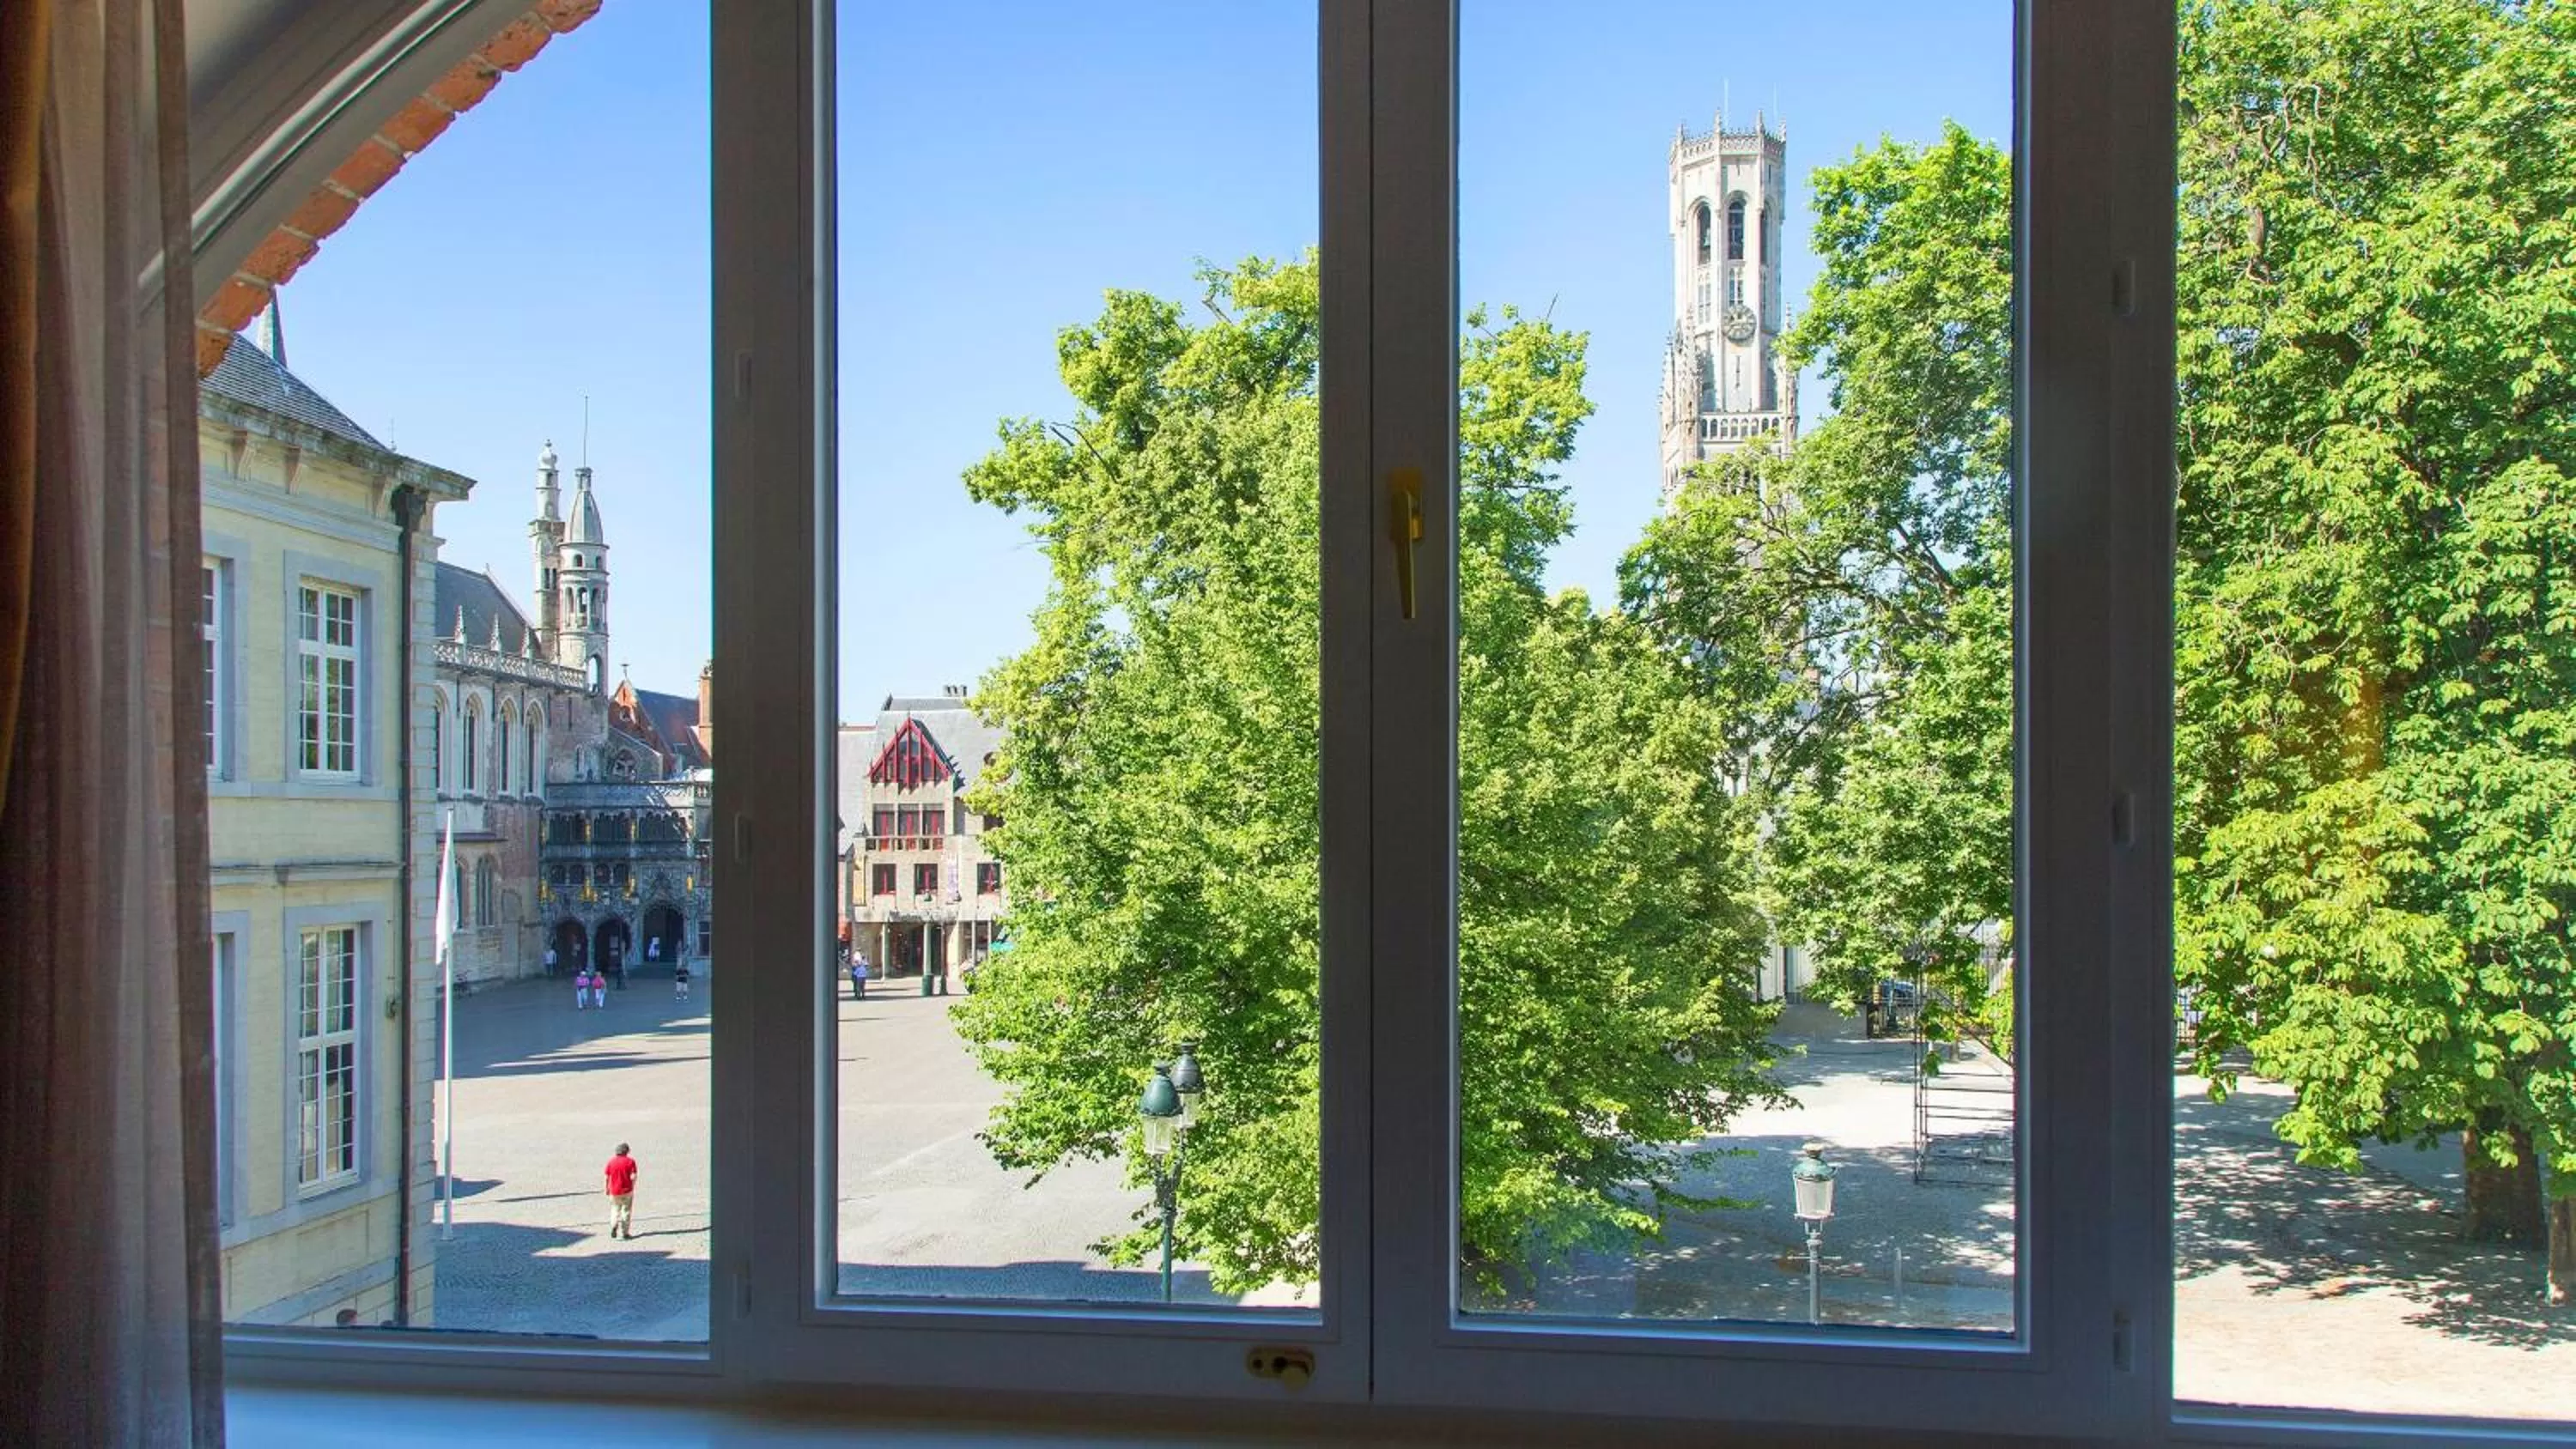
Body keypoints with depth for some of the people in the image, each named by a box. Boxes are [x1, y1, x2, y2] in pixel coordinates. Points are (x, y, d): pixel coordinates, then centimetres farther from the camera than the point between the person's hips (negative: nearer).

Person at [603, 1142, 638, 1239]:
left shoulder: (611, 1161, -1)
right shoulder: (630, 1161, -7)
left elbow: (607, 1177, -1)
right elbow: (633, 1177, -13)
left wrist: (607, 1189, 11)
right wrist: (633, 1186, 5)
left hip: (614, 1191, 2)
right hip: (627, 1191, -2)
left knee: (615, 1210, 17)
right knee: (626, 1211, 10)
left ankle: (614, 1225, -8)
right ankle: (625, 1232, 10)